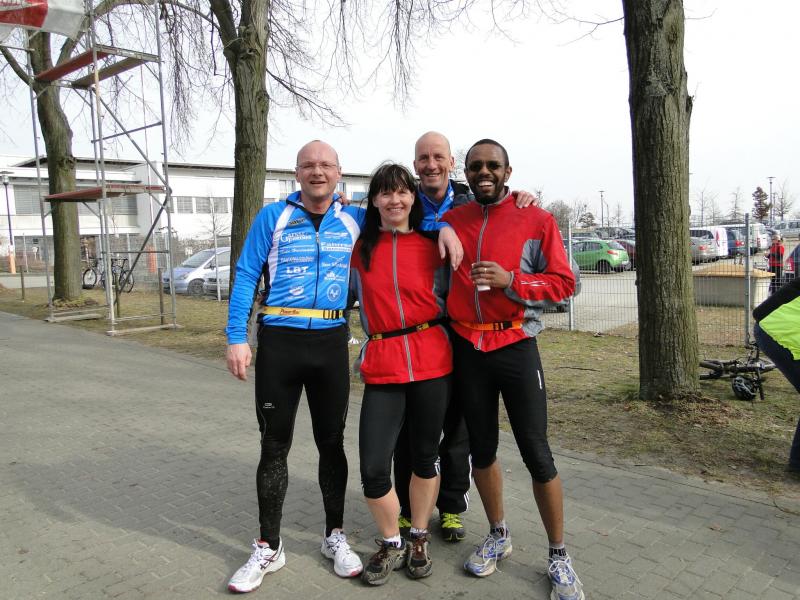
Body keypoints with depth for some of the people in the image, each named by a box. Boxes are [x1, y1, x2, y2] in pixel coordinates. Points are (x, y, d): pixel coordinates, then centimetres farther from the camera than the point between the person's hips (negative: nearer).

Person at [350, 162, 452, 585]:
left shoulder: (432, 247, 6)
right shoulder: (359, 247, 8)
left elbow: (451, 300, 13)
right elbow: (346, 294, 19)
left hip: (431, 361, 0)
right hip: (381, 366, 0)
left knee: (425, 456, 11)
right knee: (373, 468, -5)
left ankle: (418, 540, 33)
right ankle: (391, 544, 22)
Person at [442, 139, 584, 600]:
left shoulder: (537, 220, -2)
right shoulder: (452, 220, 8)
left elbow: (564, 282, -5)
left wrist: (510, 280, -17)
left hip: (516, 346, -3)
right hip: (467, 349, 4)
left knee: (537, 453, -1)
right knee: (481, 448, 13)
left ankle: (559, 556, 18)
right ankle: (498, 535, 34)